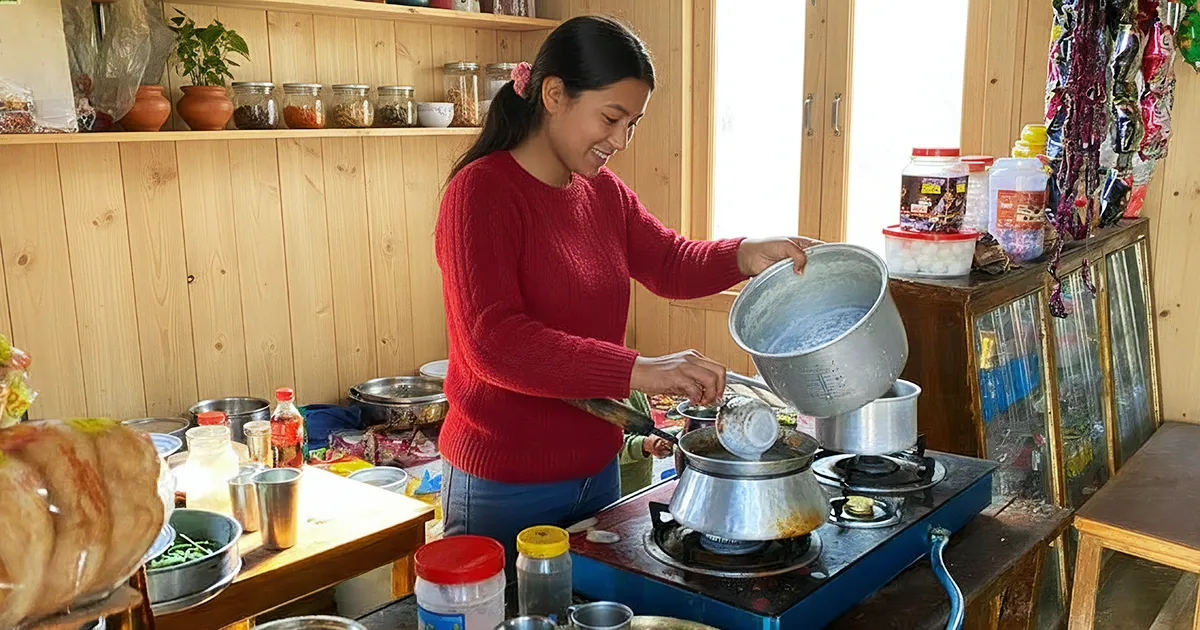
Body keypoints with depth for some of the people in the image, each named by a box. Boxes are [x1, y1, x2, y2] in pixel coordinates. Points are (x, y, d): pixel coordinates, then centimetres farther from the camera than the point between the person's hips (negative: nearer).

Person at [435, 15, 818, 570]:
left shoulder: (603, 191, 6)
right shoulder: (481, 191, -17)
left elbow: (670, 263, 13)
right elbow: (492, 342, -27)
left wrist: (745, 256, -7)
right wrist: (638, 371, -33)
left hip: (596, 469, 7)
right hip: (503, 488, -7)